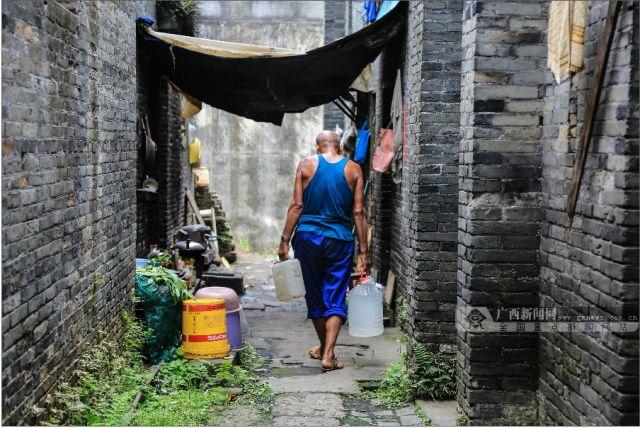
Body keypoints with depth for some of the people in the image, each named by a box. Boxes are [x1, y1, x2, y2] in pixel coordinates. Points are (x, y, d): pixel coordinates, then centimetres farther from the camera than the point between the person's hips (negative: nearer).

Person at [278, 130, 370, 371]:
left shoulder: (306, 165, 1)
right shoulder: (353, 169, 2)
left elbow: (297, 206, -4)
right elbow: (358, 213, -1)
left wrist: (285, 241, 0)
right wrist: (363, 251, 2)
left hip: (308, 236, 0)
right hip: (340, 240, 0)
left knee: (315, 296, 15)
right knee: (336, 299, 4)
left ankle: (324, 348, 30)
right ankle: (328, 355, -7)